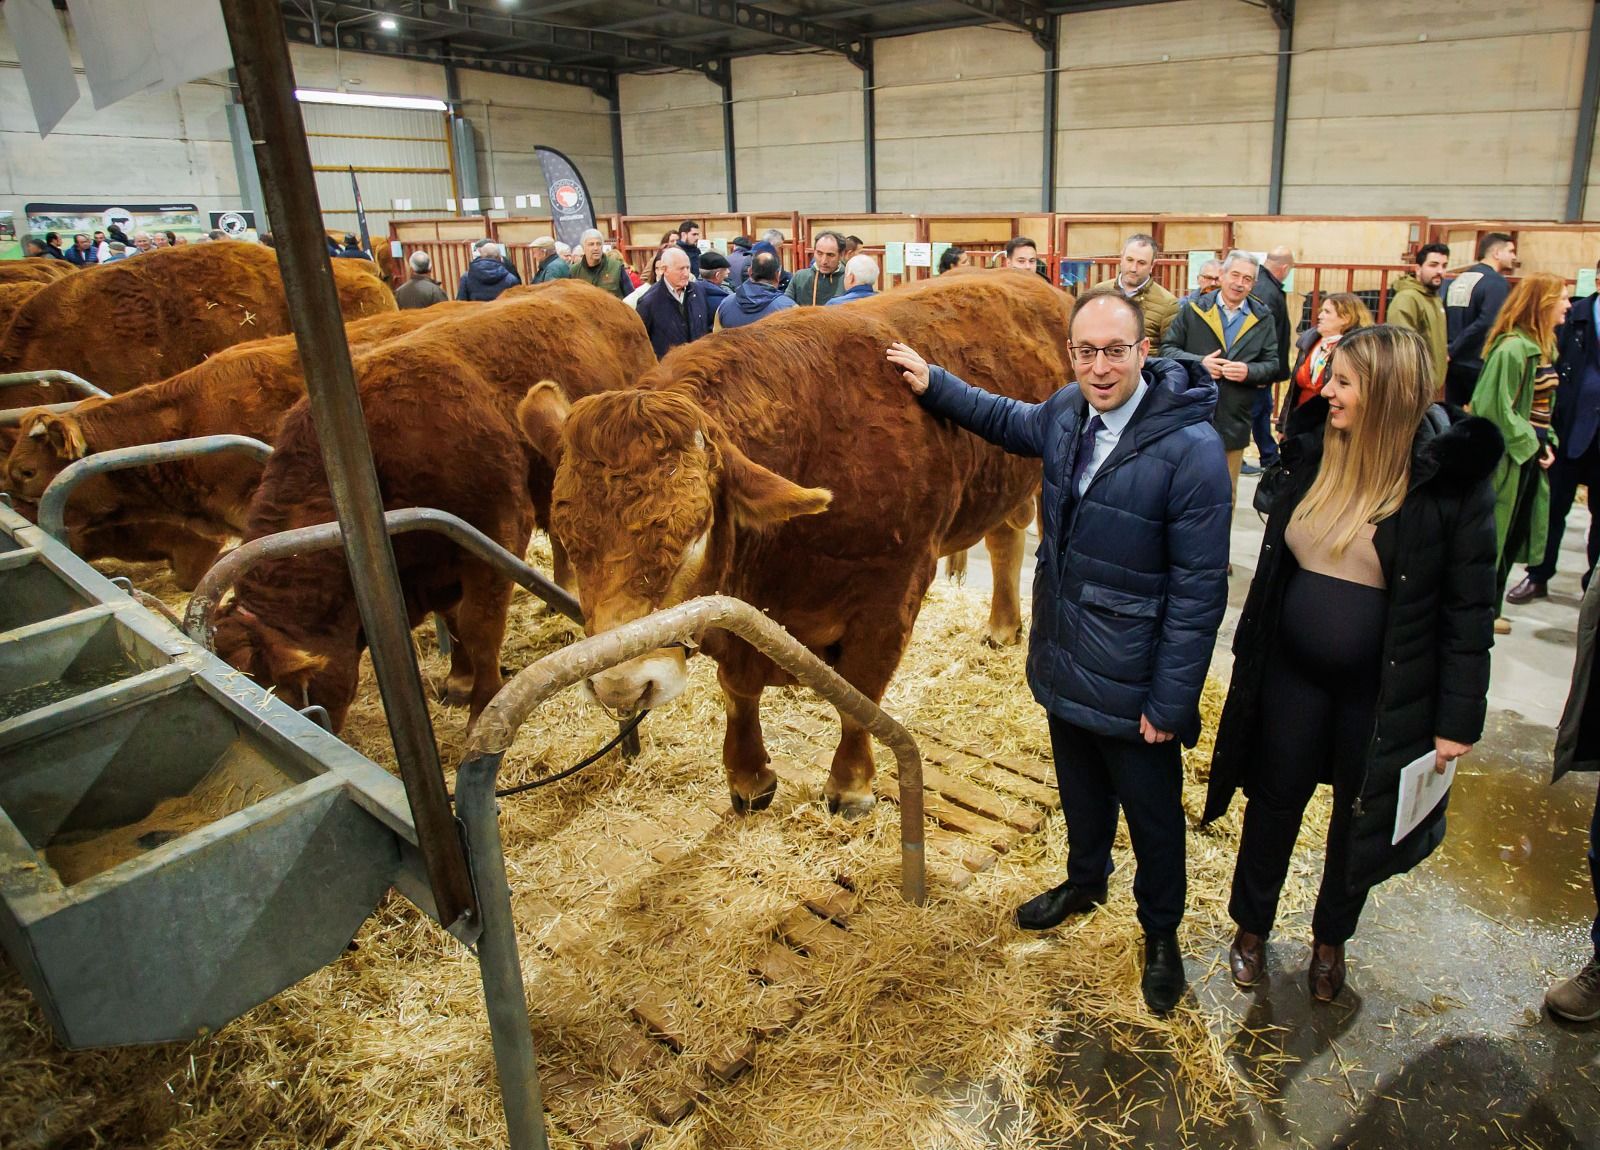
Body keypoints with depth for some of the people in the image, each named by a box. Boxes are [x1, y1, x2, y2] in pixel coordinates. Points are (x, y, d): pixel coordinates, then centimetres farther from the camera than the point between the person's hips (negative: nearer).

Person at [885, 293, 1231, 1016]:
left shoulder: (1191, 448, -24)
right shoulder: (1068, 412, -4)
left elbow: (1198, 590, -21)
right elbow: (1011, 420, 23)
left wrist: (1171, 702, -18)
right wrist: (932, 385, 18)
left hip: (1134, 685, -6)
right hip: (1063, 664, 6)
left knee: (1152, 815, 17)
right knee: (1079, 791, 28)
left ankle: (1161, 932, 43)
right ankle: (1085, 881, 55)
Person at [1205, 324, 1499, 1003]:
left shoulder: (1448, 477, -15)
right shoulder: (1315, 451, -3)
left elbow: (1470, 607, -11)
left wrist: (1458, 718, -11)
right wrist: (1251, 652, 10)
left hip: (1383, 691, -3)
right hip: (1292, 674, 3)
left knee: (1361, 816, 17)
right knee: (1274, 801, 16)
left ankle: (1331, 939, 42)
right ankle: (1251, 927, 38)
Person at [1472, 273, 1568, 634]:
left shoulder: (1545, 347, 11)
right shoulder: (1513, 349, -18)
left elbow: (1545, 403, 16)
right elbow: (1500, 409, -19)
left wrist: (1546, 443, 4)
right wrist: (1531, 445, -14)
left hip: (1529, 454, 9)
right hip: (1507, 455, -9)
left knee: (1512, 535, 13)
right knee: (1493, 534, 1)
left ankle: (1489, 607, 24)